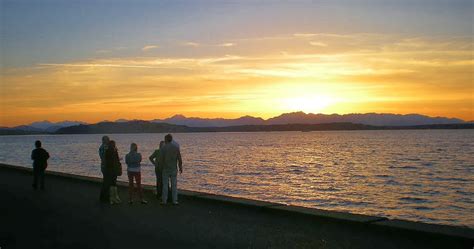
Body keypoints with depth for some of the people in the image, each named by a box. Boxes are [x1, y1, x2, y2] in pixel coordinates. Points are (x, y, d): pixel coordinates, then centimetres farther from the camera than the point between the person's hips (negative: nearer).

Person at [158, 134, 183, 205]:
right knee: (174, 185, 5)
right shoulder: (176, 147, -4)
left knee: (165, 185, 5)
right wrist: (180, 168, 5)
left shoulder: (163, 148, -10)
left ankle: (164, 200, 6)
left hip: (166, 169, -1)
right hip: (174, 169, 1)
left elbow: (160, 160, -11)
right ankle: (174, 201, 5)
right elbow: (179, 159, -5)